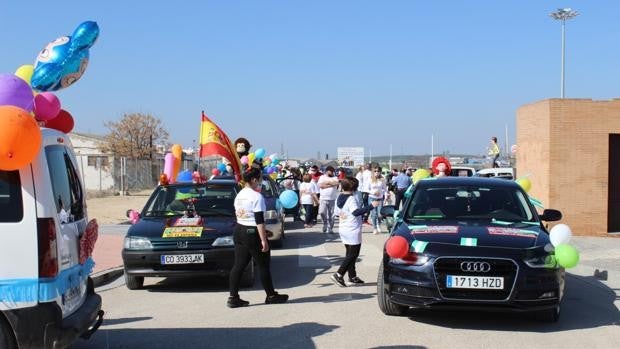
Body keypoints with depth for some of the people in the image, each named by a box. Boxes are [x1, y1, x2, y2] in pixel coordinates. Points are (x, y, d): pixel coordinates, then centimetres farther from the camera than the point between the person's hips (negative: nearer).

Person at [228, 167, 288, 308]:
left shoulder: (239, 195, 10)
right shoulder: (257, 196, -16)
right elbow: (259, 221, -19)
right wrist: (264, 240, -19)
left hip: (239, 231, 8)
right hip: (252, 233, -8)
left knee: (238, 265, 8)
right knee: (263, 266, 5)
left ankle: (233, 298, 6)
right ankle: (271, 296, 17)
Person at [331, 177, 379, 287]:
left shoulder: (340, 197, 7)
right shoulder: (352, 199, -18)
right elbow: (356, 212, -32)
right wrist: (371, 206, -35)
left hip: (342, 229, 9)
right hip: (352, 230, -9)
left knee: (350, 254, 15)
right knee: (353, 254, -2)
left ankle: (352, 277, 18)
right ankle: (339, 275, -9)